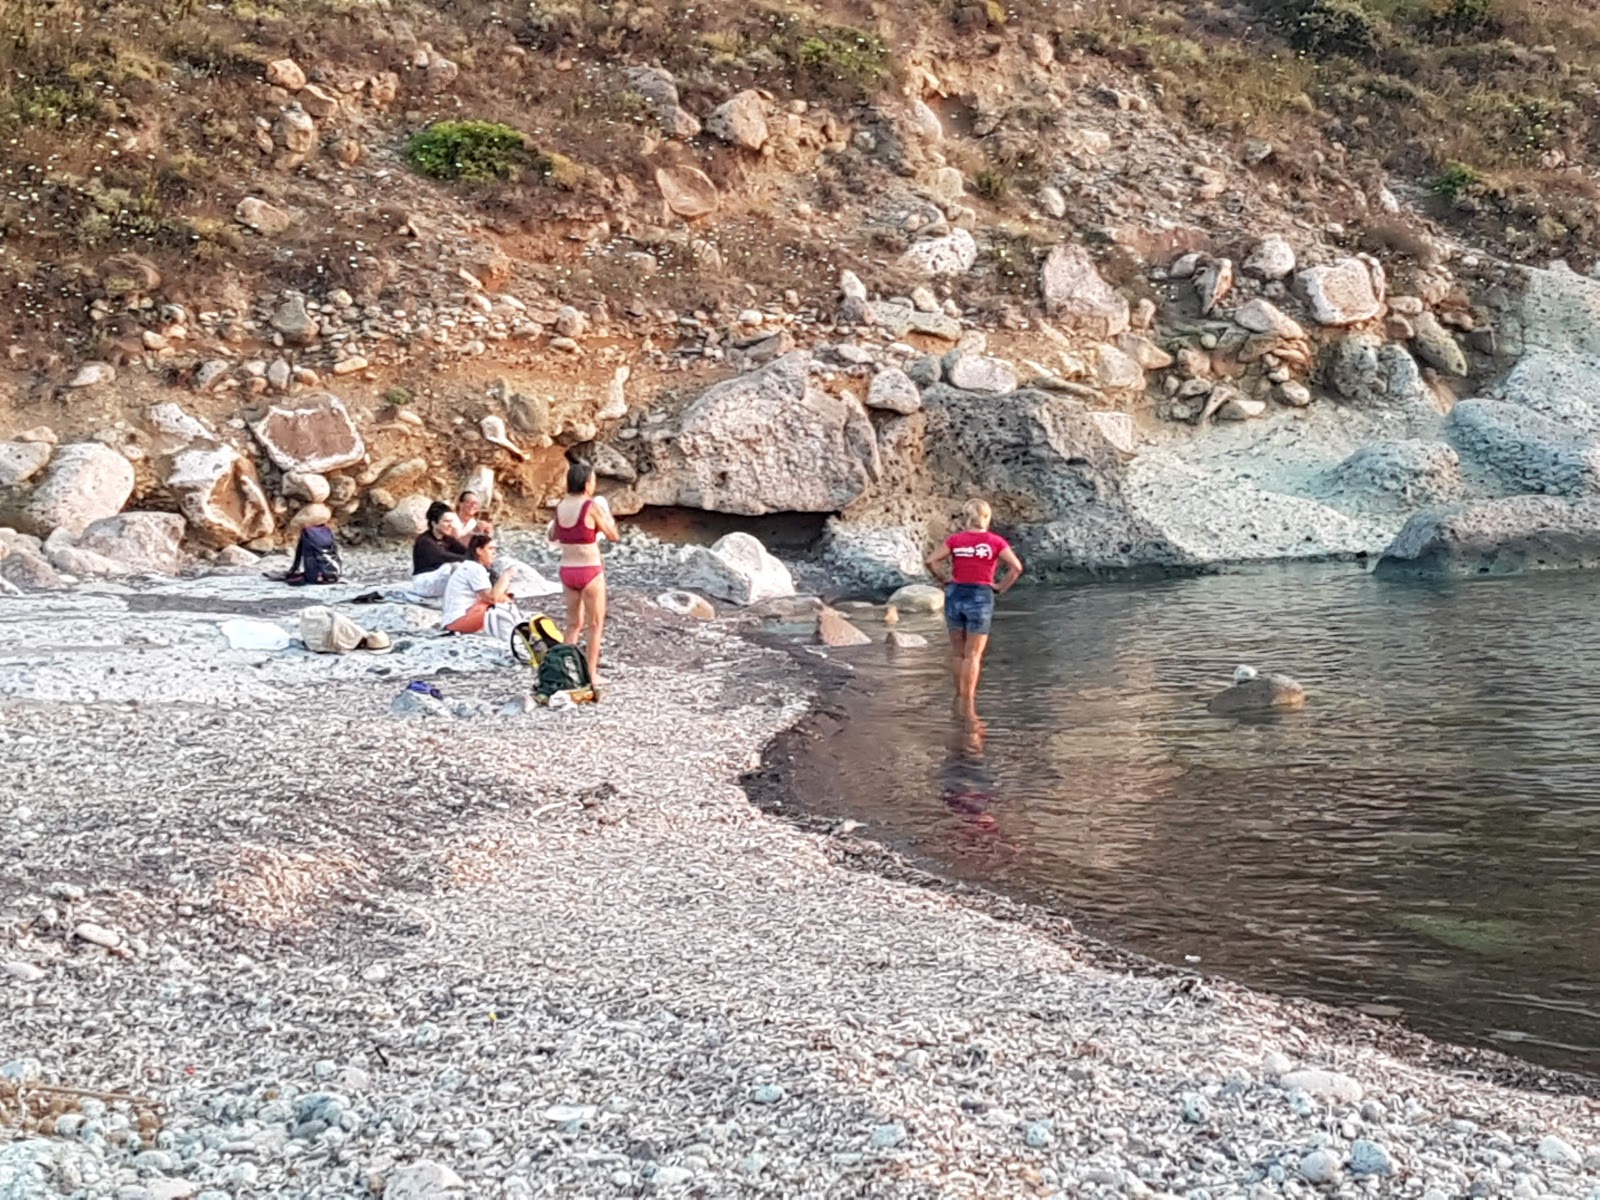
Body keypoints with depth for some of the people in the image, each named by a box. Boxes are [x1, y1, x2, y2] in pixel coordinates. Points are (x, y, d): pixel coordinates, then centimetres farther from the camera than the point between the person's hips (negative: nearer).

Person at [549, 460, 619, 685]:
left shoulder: (561, 506, 1)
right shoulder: (592, 506, -15)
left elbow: (552, 536, 16)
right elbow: (613, 536, -6)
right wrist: (606, 512, 7)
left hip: (567, 571, 6)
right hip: (590, 571, -5)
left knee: (574, 623, 18)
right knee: (595, 625, 7)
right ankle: (592, 674, 9)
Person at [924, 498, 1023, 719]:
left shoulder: (955, 540, 1)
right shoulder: (995, 541, -3)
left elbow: (931, 561, -8)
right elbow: (1016, 567, -11)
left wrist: (945, 581, 3)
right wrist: (1001, 588, -1)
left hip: (955, 595, 2)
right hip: (981, 596, -2)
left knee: (957, 652, 17)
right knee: (973, 655, 3)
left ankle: (961, 696, 25)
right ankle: (968, 703, 1)